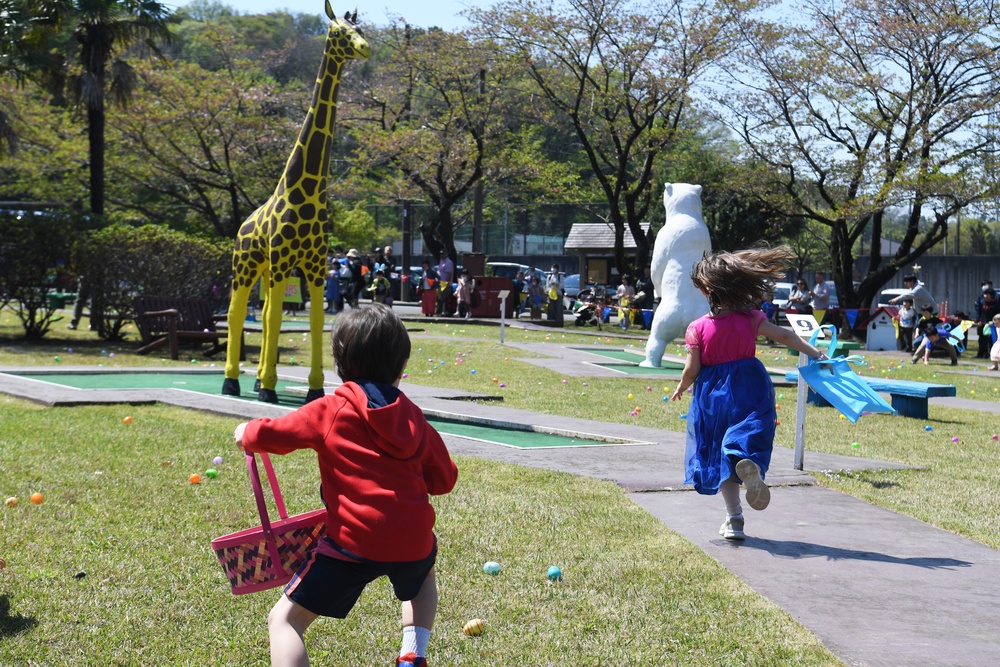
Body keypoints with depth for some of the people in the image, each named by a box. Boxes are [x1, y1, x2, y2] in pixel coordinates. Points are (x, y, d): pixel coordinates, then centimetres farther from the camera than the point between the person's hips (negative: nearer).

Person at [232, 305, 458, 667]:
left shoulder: (330, 411, 1)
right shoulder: (414, 418, 12)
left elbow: (272, 435, 2)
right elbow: (443, 479, 17)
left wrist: (248, 433, 25)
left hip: (354, 541, -4)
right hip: (413, 539, 5)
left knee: (284, 620, 2)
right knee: (423, 573, 42)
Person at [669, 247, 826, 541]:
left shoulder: (697, 328, -9)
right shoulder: (750, 318, -4)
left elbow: (691, 370, -8)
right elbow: (784, 336, -5)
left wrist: (681, 388, 12)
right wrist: (814, 353, 5)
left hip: (713, 394, 0)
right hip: (750, 390, 0)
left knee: (719, 456, 10)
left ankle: (734, 519, 12)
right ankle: (750, 463, -38)